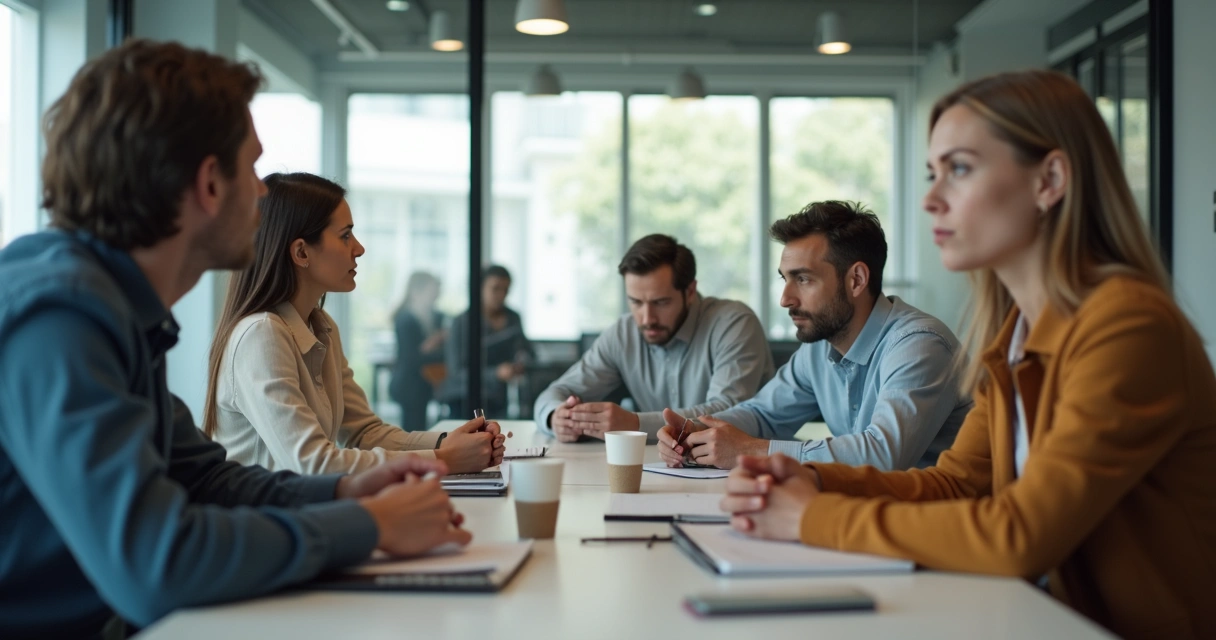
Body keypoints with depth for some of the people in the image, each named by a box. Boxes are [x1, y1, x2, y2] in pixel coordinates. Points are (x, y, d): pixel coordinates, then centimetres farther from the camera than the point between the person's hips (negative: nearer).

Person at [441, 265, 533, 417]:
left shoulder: (513, 318, 1)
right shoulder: (462, 323, -12)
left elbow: (525, 348, 17)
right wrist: (496, 373, -29)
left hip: (497, 402, 4)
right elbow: (458, 372, -16)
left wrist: (522, 363, -8)